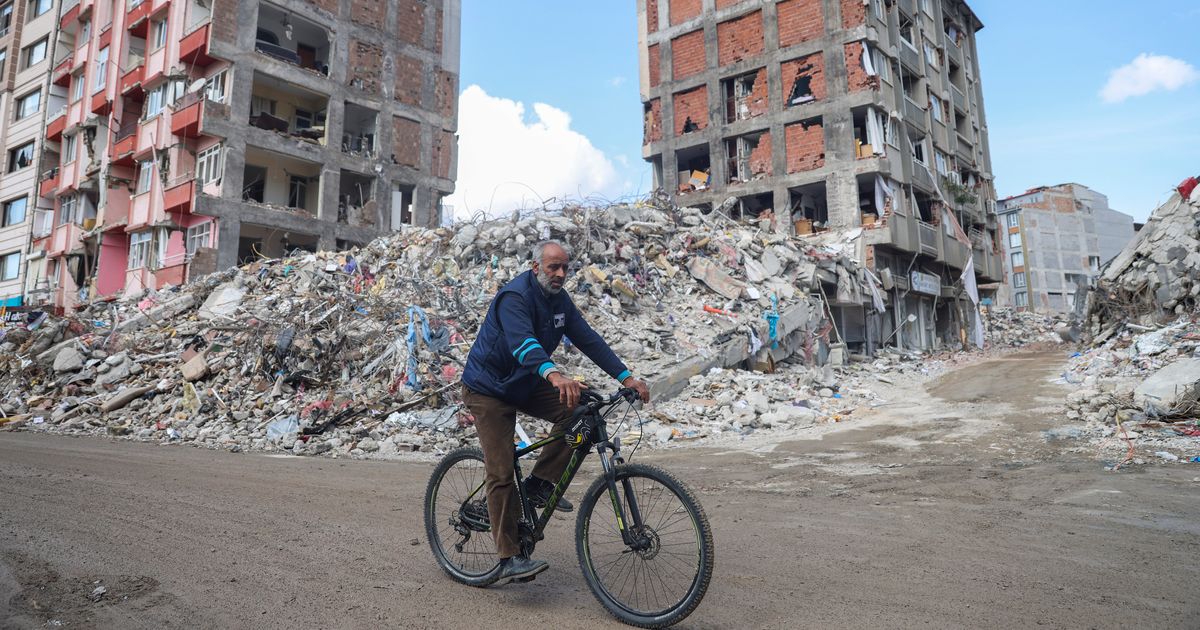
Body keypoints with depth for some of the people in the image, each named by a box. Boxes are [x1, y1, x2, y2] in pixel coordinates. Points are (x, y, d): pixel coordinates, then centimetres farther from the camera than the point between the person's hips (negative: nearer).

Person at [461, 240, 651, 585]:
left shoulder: (559, 300, 0)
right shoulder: (515, 297, -24)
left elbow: (588, 339, -4)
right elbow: (523, 342, -42)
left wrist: (627, 377, -12)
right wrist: (555, 375, -60)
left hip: (525, 385, 7)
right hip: (489, 389, -7)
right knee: (501, 474, -11)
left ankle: (540, 483, -1)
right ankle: (509, 559, -3)